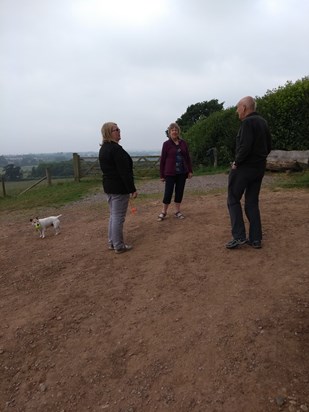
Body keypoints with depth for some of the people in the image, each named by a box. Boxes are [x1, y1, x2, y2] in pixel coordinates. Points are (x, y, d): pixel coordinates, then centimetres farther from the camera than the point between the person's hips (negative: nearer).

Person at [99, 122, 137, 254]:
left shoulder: (103, 149, 13)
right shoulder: (116, 149, -18)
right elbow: (124, 171, -22)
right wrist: (132, 189, -18)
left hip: (108, 186, 10)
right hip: (119, 187, -10)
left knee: (113, 215, 18)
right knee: (118, 217, -2)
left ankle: (112, 243, 26)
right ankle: (119, 246, 8)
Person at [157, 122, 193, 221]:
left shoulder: (183, 143, 6)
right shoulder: (166, 144, -4)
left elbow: (188, 157, 10)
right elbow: (162, 159, -3)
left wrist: (190, 171, 6)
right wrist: (162, 175, -3)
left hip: (182, 172, 4)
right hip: (170, 173, -3)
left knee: (179, 192, 9)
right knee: (168, 192, -1)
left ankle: (177, 211, 21)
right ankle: (163, 212, 14)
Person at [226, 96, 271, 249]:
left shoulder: (248, 122, -14)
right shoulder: (263, 122, 13)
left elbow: (245, 147, -24)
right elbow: (268, 146, 17)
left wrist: (236, 162, -12)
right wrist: (259, 160, 16)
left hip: (244, 167, -8)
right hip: (259, 168, 8)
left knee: (233, 200, 2)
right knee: (252, 202, 11)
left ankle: (239, 236, -2)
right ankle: (256, 239, 11)